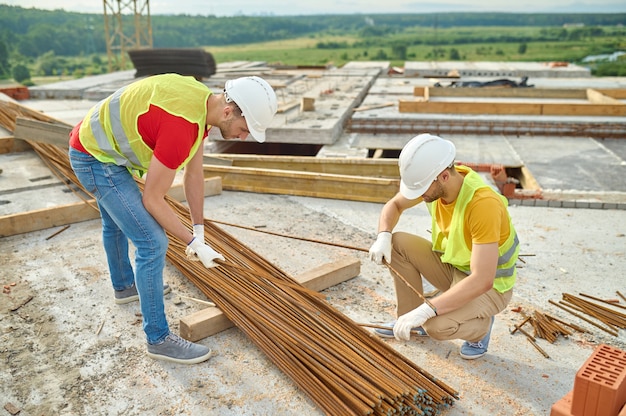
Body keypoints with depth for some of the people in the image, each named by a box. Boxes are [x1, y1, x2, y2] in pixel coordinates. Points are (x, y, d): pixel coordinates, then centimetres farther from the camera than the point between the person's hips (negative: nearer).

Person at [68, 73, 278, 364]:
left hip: (98, 144, 10)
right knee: (152, 243, -12)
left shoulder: (204, 101, -6)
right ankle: (158, 340, 3)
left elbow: (194, 173, 1)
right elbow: (152, 200, -26)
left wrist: (198, 230, 3)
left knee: (115, 222, 30)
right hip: (96, 159, -10)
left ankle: (124, 286, 57)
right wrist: (193, 242, -17)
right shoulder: (182, 125, -34)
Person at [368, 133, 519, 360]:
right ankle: (409, 319, 8)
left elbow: (481, 281, -39)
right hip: (453, 264, 7)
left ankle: (480, 326, 5)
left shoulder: (483, 204, -35)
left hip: (489, 287, -7)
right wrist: (383, 236, -17)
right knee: (397, 243, -10)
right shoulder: (432, 180, -14)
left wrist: (426, 310, -42)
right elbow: (394, 204, 4)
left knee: (436, 325, -31)